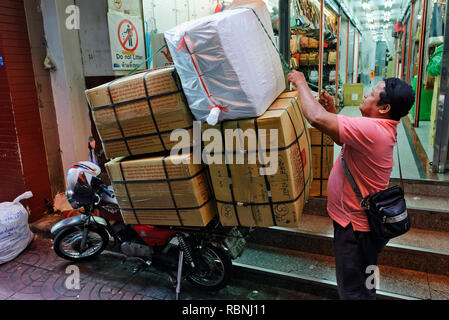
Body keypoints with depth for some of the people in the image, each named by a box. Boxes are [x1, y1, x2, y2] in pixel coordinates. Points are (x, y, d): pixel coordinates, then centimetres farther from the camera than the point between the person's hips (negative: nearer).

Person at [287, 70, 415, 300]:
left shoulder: (372, 130, -31)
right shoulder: (382, 128, 3)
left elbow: (316, 118, -37)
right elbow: (342, 139, 15)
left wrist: (300, 83, -20)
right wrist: (332, 110, 0)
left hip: (355, 226, -10)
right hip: (357, 219, 10)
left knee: (353, 290, 11)